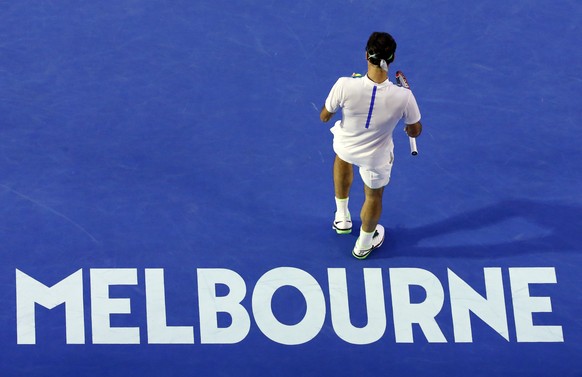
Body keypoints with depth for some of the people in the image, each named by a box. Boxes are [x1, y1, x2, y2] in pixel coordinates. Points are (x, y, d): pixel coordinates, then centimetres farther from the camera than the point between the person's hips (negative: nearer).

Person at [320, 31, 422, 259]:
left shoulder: (345, 86, -35)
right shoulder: (403, 97, -34)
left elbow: (324, 117, -16)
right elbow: (415, 132, -15)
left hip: (345, 146, 1)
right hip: (376, 158, -1)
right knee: (374, 196, 30)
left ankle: (342, 218, 56)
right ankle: (364, 244, 57)